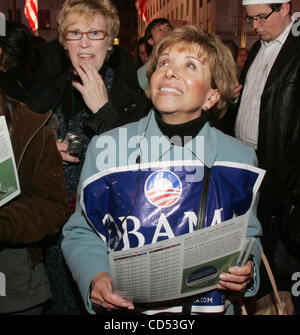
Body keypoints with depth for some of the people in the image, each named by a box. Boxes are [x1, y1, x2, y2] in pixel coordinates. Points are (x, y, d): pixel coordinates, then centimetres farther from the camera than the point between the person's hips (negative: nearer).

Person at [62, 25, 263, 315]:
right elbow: (81, 233, 3)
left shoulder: (240, 157, -2)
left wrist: (246, 269, -8)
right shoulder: (105, 148, -6)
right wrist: (95, 277, -15)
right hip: (125, 310, -1)